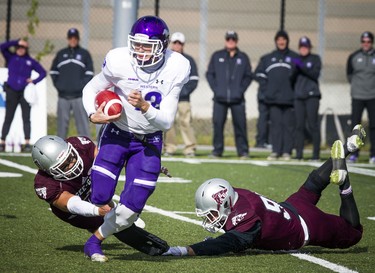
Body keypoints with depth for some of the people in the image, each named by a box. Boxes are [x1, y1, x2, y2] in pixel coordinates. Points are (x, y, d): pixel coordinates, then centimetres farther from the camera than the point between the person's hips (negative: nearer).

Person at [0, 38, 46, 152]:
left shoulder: (31, 61, 7)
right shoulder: (11, 57, 6)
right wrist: (17, 41, -11)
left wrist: (34, 81, -4)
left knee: (26, 118, 0)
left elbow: (43, 72, 11)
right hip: (12, 91, 0)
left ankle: (27, 143, -1)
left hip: (25, 92, 0)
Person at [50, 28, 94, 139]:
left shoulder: (85, 54, 8)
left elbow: (89, 73, 4)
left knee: (82, 122, -9)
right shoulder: (61, 54, 15)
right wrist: (57, 84, 6)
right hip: (63, 95, 3)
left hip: (79, 95, -3)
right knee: (62, 123, 5)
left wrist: (82, 85, -7)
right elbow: (53, 71, 19)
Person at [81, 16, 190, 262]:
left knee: (132, 206, -6)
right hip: (116, 134, -1)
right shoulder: (119, 61, -20)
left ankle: (96, 239, 20)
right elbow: (92, 89, 0)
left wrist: (144, 106, -36)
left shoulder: (176, 68, -19)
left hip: (149, 141, 1)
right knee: (100, 197, -11)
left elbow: (166, 122, -17)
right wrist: (93, 115, -20)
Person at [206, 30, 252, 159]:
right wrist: (215, 89, -1)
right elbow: (209, 74, 11)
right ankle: (217, 150, 5)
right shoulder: (217, 56, 11)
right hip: (220, 98, 1)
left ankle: (243, 151, 2)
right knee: (218, 124, -3)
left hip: (237, 99, 0)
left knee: (240, 124, -3)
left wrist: (241, 90, -2)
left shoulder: (243, 57, 11)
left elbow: (248, 76, 10)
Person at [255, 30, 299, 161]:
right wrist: (267, 85, 8)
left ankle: (287, 151, 0)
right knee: (275, 124, 0)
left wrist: (294, 89, -6)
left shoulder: (294, 57, 6)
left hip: (289, 97, -2)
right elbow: (259, 73, 20)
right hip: (273, 98, 2)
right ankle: (276, 151, 1)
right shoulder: (268, 58, 15)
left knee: (288, 124, -2)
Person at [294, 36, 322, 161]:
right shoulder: (296, 59, 16)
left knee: (313, 125, -7)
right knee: (299, 126, -1)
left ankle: (316, 153, -6)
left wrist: (302, 66, -16)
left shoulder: (315, 59, 7)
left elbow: (315, 74, -9)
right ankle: (299, 153, 0)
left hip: (312, 95, -3)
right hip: (298, 96, 3)